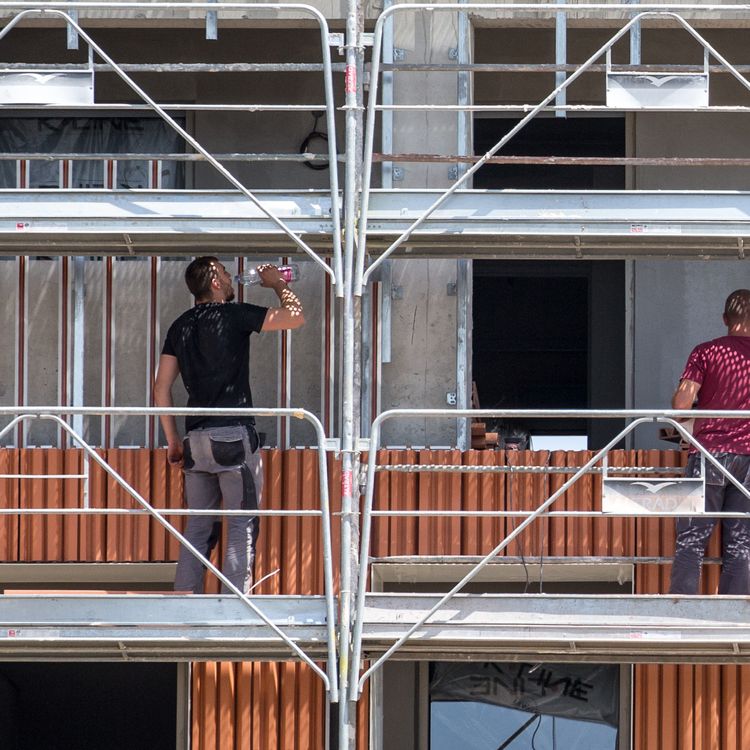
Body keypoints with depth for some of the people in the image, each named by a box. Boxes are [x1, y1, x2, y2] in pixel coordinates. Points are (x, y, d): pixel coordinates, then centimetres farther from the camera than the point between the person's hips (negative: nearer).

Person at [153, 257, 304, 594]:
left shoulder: (180, 326, 13)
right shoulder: (233, 316, -5)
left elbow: (161, 389, 12)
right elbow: (296, 317, -4)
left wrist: (173, 441, 18)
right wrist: (277, 284, 14)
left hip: (196, 440, 6)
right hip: (234, 437, -6)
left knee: (199, 526, 10)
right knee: (242, 526, -3)